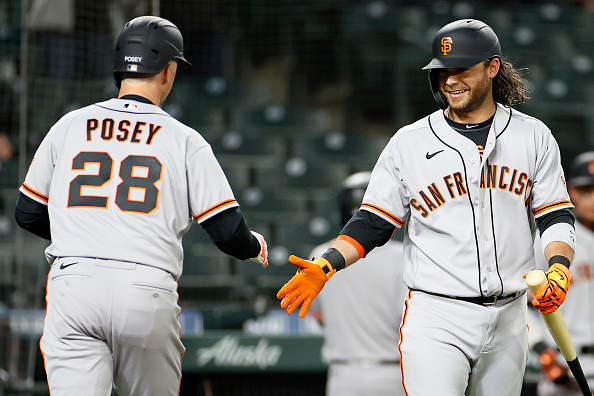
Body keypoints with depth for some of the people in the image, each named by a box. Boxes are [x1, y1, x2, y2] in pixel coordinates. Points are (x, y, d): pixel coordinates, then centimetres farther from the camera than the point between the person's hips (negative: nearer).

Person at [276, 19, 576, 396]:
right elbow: (372, 223, 4)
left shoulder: (533, 136, 7)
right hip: (436, 319, -3)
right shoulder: (410, 143, 3)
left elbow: (557, 218, 6)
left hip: (509, 319, 3)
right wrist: (325, 266, -12)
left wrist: (559, 269, -15)